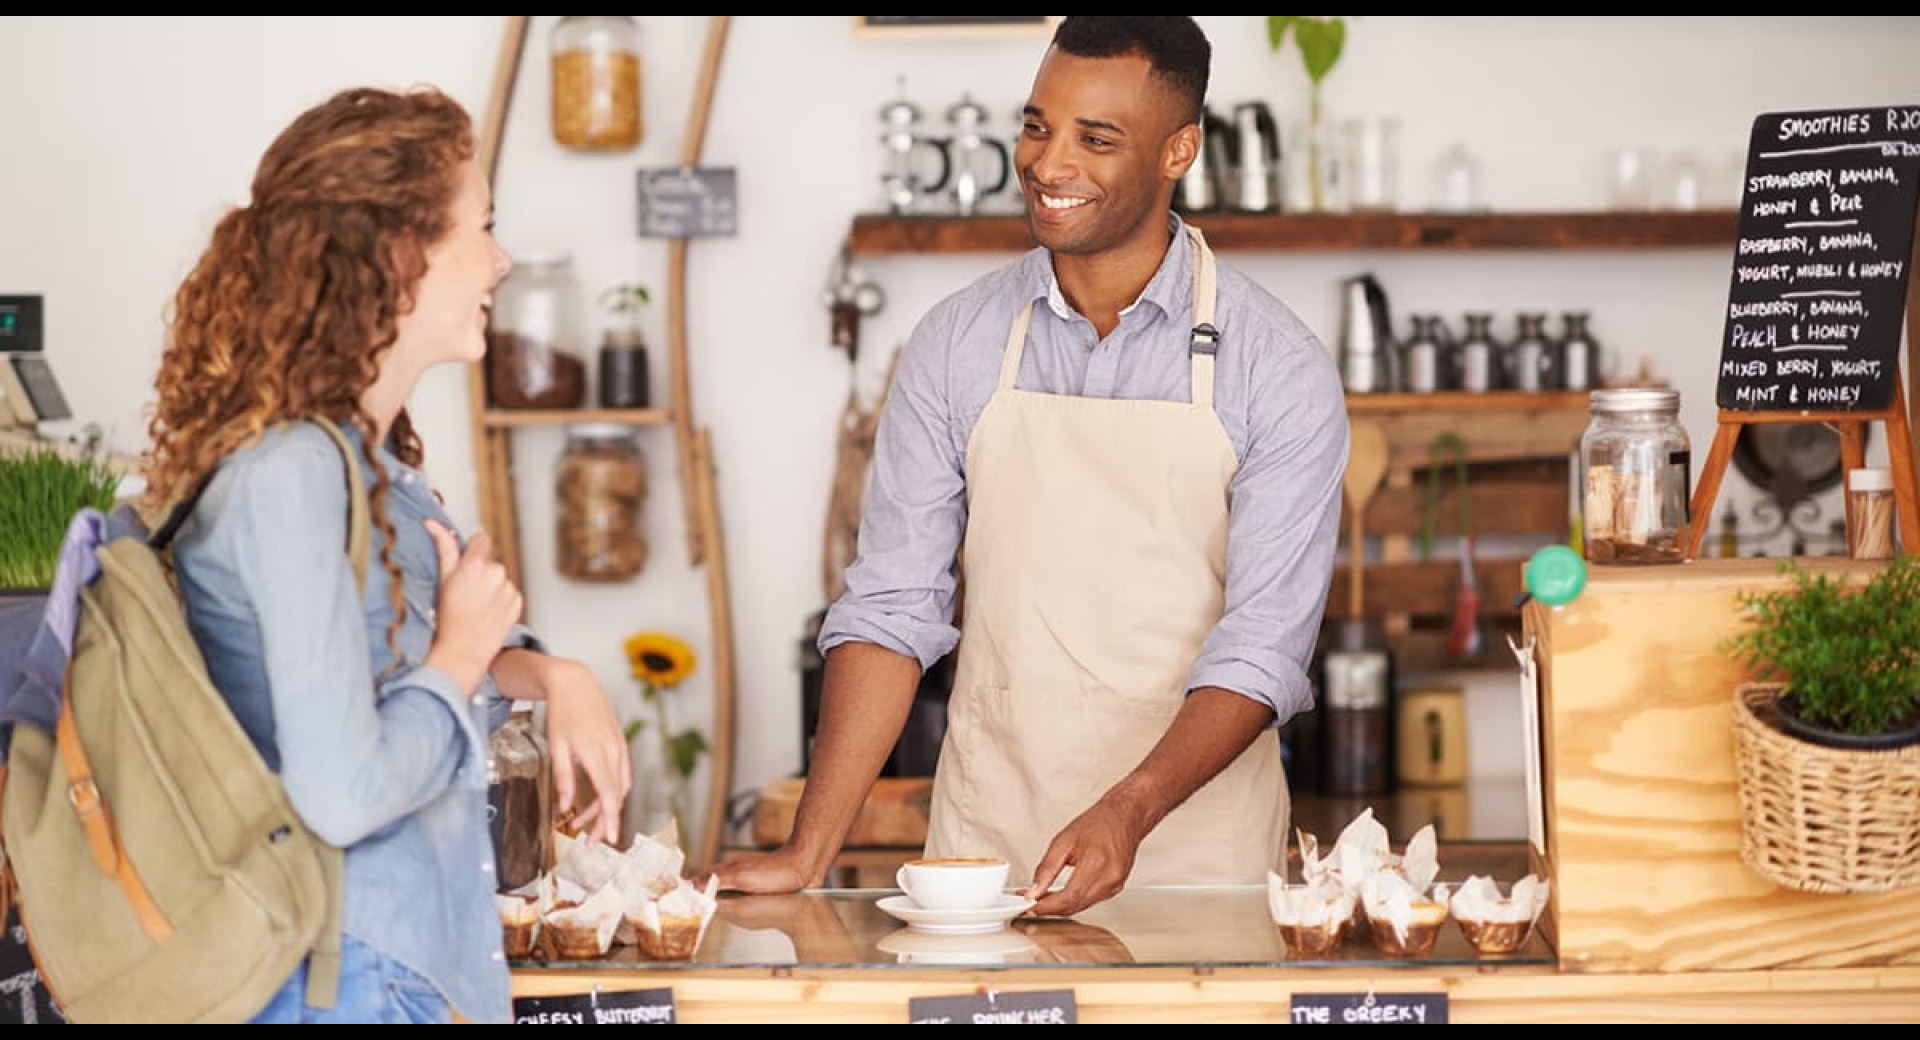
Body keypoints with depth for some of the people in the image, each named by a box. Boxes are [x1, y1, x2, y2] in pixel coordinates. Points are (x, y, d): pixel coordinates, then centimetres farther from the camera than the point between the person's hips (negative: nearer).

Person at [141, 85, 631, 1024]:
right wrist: (462, 651, -11)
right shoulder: (289, 473, -22)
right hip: (345, 979, -9)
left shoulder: (371, 452, 6)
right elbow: (344, 793, -28)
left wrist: (546, 675, 4)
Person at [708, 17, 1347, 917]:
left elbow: (1262, 648, -10)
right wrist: (809, 852, -8)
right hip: (982, 840, 2)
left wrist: (1129, 811, -26)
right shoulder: (956, 343, 2)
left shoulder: (1279, 370, -6)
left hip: (1195, 842, -1)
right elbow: (889, 607, 1)